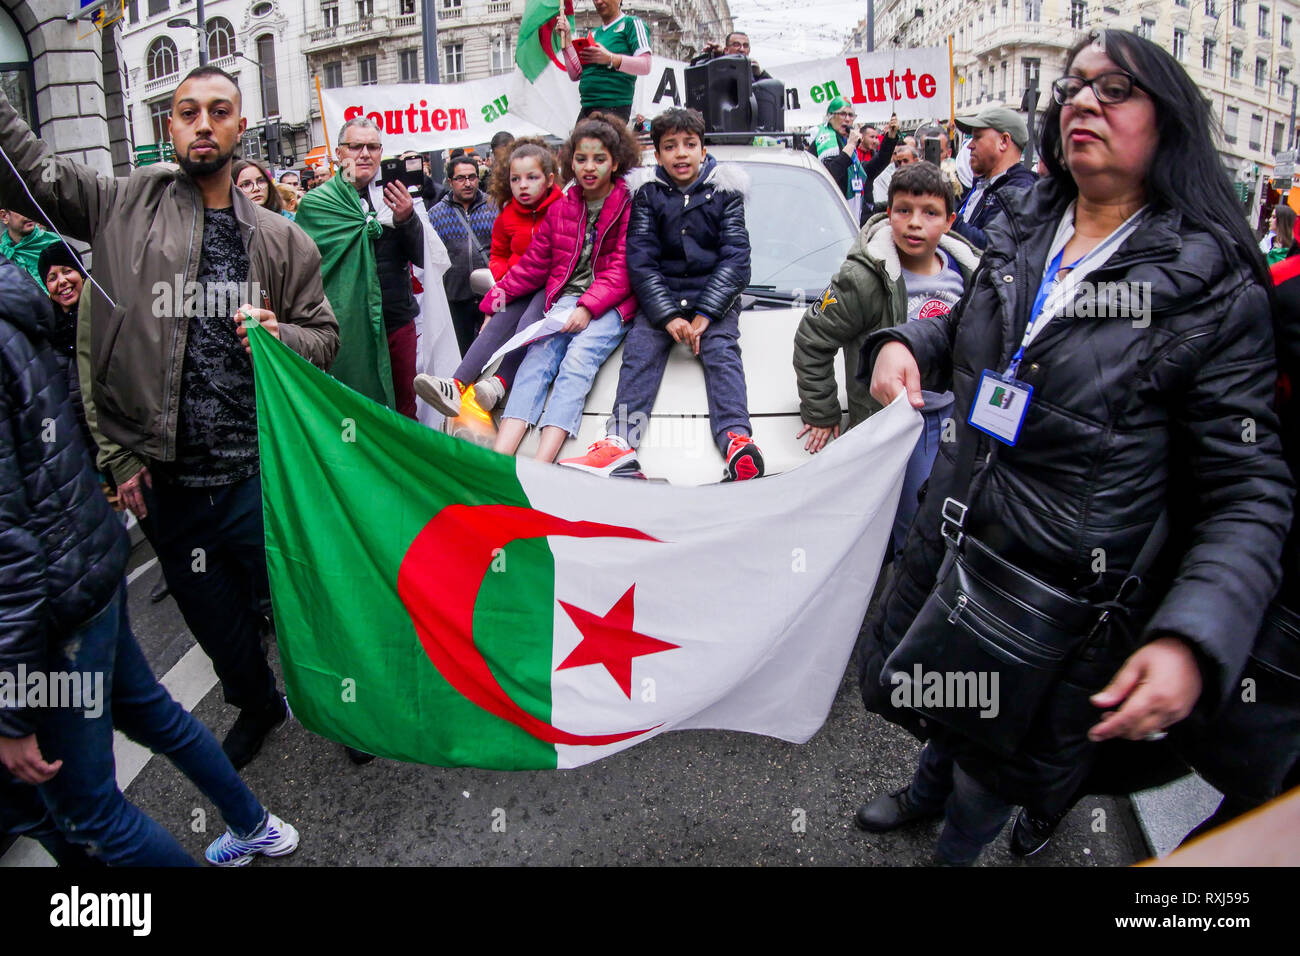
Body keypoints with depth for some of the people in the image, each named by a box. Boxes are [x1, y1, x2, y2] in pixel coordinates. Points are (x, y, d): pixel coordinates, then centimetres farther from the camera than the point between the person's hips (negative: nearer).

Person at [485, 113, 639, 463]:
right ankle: (498, 458, -37)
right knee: (536, 358, -22)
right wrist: (497, 298, 15)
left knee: (578, 359, -29)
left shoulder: (630, 205, 3)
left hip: (610, 304, -4)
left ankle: (540, 466, -43)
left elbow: (622, 270, -5)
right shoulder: (561, 209, 18)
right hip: (566, 299, 4)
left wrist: (589, 306, -17)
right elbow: (534, 264, 23)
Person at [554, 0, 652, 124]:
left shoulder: (632, 23, 4)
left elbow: (645, 66, -9)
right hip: (586, 108, 7)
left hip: (613, 108, -7)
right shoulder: (594, 33, 23)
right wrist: (566, 37, 12)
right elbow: (575, 75, 17)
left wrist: (610, 59, -21)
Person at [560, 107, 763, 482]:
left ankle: (737, 441, -43)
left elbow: (735, 258, -4)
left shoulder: (724, 190, 3)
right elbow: (641, 261, -2)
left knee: (720, 349, -26)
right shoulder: (648, 193, 5)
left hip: (715, 294, -1)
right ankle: (620, 442, -40)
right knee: (639, 349, -23)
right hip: (660, 296, 1)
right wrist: (669, 315, -16)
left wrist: (705, 314, -16)